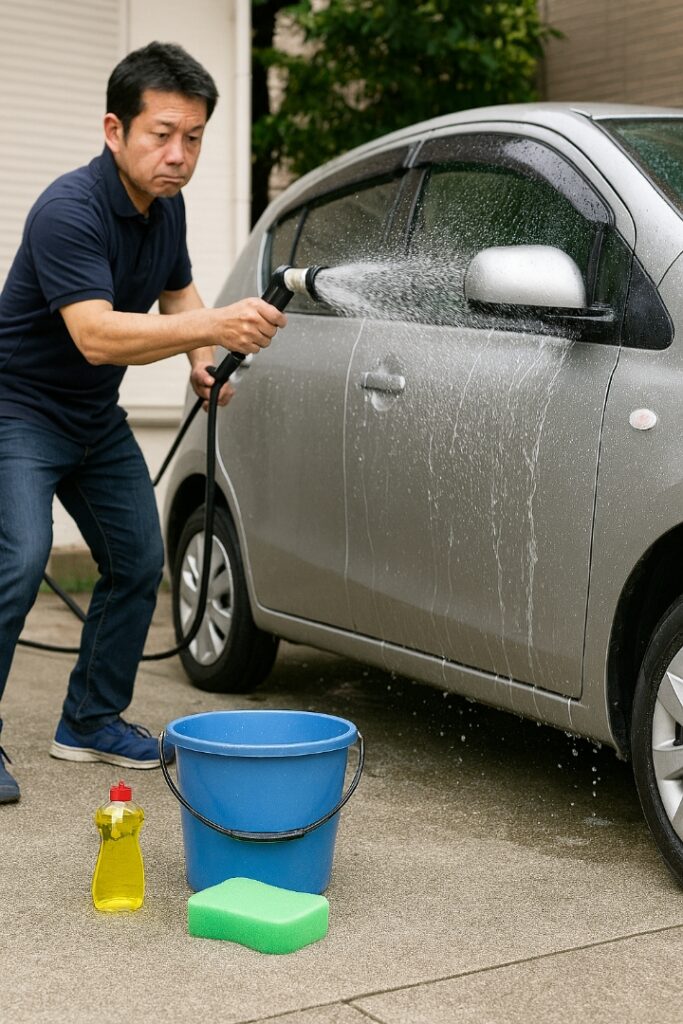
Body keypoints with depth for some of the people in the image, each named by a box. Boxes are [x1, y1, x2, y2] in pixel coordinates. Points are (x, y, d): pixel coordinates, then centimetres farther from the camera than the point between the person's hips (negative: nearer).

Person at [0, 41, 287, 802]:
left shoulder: (166, 206, 0)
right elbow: (96, 335, -39)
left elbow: (177, 291, 18)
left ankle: (91, 719, 21)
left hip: (96, 418, 8)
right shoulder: (69, 211, -27)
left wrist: (202, 360, -2)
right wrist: (215, 326, -49)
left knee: (138, 563, 7)